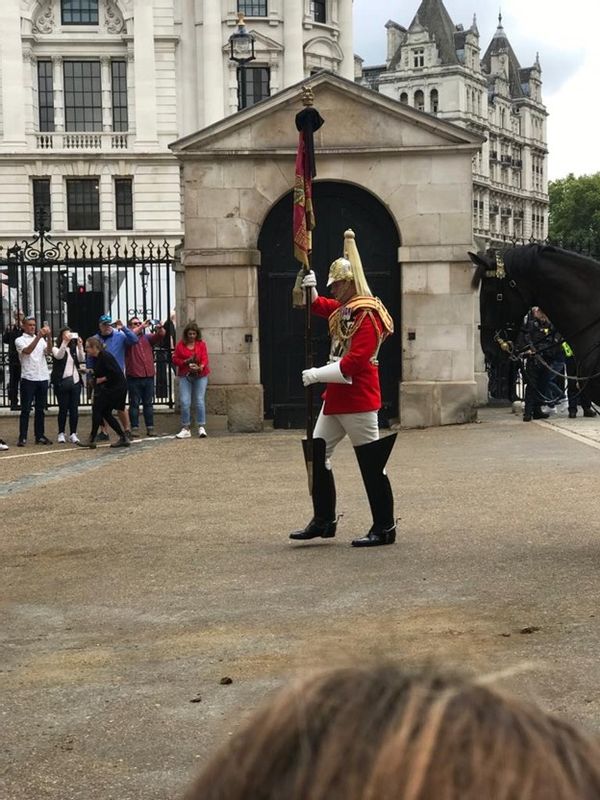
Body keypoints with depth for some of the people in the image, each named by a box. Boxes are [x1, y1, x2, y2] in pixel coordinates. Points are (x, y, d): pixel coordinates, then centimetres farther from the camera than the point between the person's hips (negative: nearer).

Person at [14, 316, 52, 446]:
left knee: (41, 409, 8)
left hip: (43, 378, 4)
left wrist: (48, 337, -20)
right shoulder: (20, 340, 2)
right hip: (28, 378, -4)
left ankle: (39, 435, 15)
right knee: (26, 409, -3)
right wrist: (38, 337, -27)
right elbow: (27, 350, -18)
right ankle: (22, 437, -1)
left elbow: (48, 351, -5)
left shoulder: (42, 339, 13)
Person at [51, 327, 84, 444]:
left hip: (75, 381, 3)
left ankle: (73, 434, 5)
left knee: (74, 409, 1)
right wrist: (65, 342, -29)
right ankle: (61, 434, 7)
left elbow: (81, 359, -4)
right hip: (62, 382, -3)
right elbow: (59, 356, -20)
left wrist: (80, 346, -17)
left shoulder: (74, 348, 12)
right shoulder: (56, 348, 2)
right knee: (63, 409, -2)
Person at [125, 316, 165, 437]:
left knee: (148, 403, 8)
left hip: (149, 376, 4)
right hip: (134, 377, -4)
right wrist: (142, 326, -25)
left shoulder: (147, 337, 13)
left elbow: (160, 335, -1)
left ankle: (150, 428, 11)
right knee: (134, 404, 0)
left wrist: (160, 328, -22)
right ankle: (135, 428, 2)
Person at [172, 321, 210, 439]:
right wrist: (185, 362, -13)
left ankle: (201, 428, -1)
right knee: (185, 402, -6)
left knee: (199, 401, -7)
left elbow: (205, 358, -6)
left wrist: (200, 367, -26)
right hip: (185, 376, 1)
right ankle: (185, 429, 1)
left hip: (200, 375, -1)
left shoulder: (201, 344, 3)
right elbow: (175, 359, 5)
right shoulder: (180, 344, 4)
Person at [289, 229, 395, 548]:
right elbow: (318, 306, 31)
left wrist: (318, 374, -20)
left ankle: (384, 528, 4)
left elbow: (355, 361, -24)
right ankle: (323, 521, 16)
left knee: (371, 464, -3)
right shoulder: (344, 309, 12)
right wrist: (309, 288, 10)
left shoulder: (367, 315, -16)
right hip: (337, 396, 10)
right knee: (317, 453, 10)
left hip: (358, 400, -10)